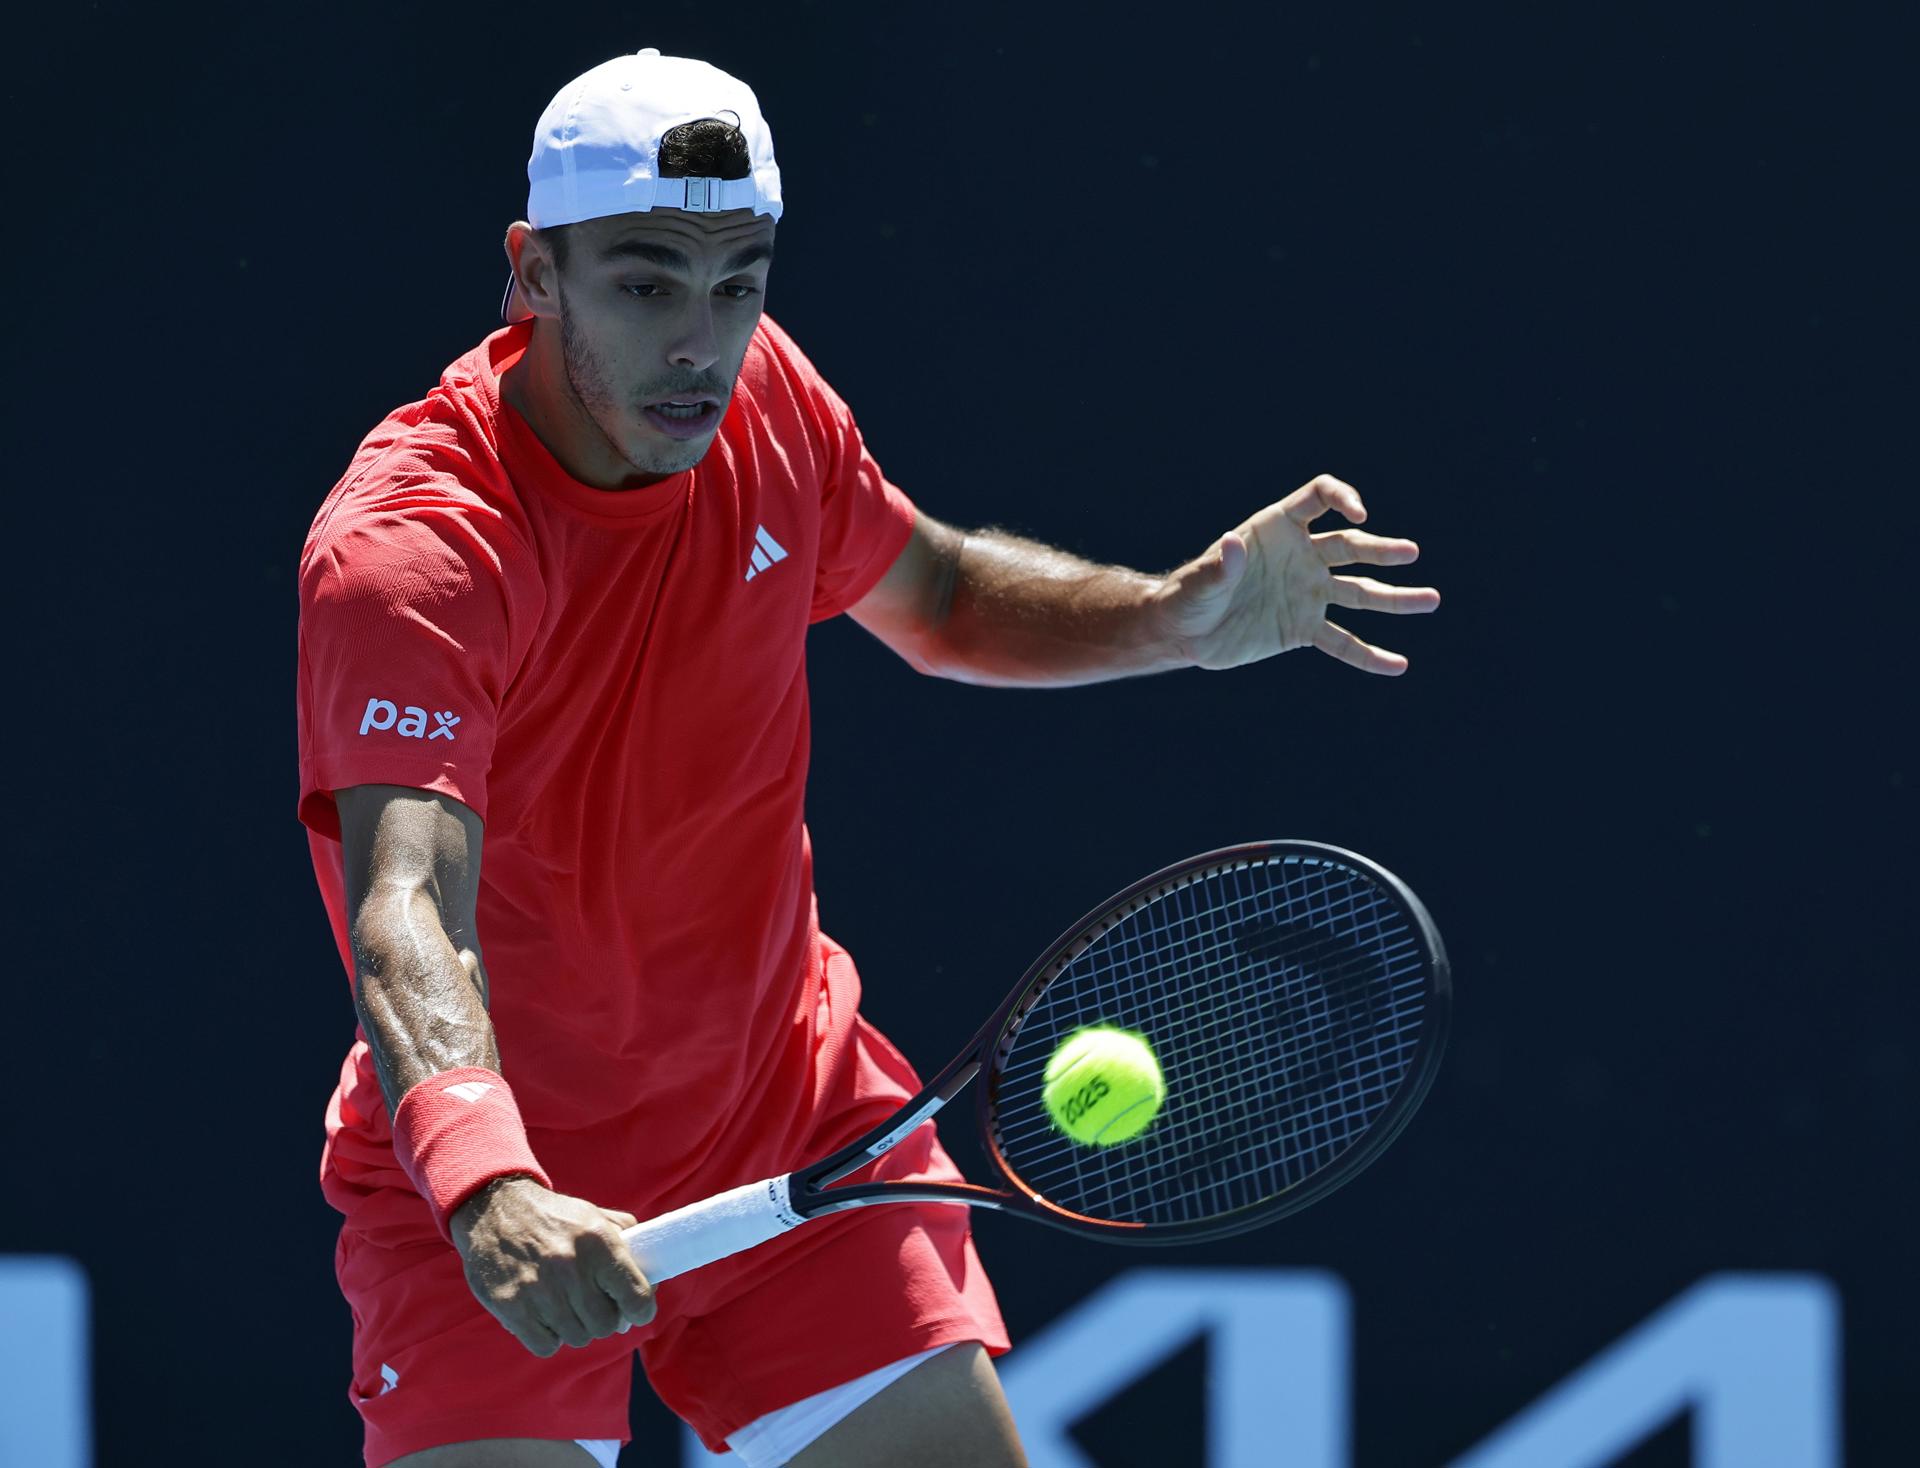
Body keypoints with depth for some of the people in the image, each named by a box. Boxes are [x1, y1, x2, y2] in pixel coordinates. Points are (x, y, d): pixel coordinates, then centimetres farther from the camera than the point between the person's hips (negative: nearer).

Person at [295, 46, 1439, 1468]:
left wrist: (1175, 615, -2)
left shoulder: (762, 394, -7)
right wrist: (487, 1189, -59)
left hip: (793, 1117, 6)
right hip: (485, 1183, -6)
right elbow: (404, 917, -42)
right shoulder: (407, 549, -28)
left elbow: (937, 592, 15)